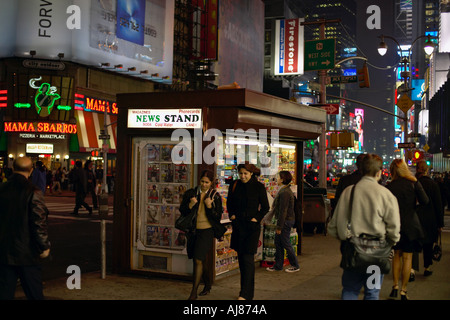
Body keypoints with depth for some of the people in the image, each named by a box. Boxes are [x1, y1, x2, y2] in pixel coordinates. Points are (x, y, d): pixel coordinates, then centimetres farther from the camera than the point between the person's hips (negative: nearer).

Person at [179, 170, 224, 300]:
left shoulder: (215, 196, -1)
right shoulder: (191, 193, 4)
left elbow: (218, 217, -2)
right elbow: (182, 211, 5)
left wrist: (209, 206, -18)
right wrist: (190, 205, -15)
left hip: (206, 230, -4)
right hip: (193, 230, 4)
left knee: (198, 260, -12)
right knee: (202, 260, 17)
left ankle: (194, 292, -5)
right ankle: (207, 284, 39)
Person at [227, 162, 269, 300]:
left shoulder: (259, 187, -5)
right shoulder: (234, 186, 5)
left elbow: (265, 207, 1)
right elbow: (229, 203, 19)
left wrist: (257, 218, -10)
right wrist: (231, 215, 4)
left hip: (252, 227, -4)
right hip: (238, 225, 4)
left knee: (248, 258, -11)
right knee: (241, 258, 9)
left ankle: (245, 294, -10)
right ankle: (248, 291, 20)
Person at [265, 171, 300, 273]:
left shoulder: (284, 192, -22)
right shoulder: (284, 190, 10)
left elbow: (283, 211, -22)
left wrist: (279, 226, -20)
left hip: (286, 221, -10)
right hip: (285, 220, 10)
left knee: (286, 244, 1)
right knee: (278, 242, 14)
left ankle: (295, 266, 13)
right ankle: (278, 265, 21)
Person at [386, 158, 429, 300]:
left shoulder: (389, 187, -3)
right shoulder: (413, 183, -6)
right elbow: (425, 201, -9)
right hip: (410, 224, -2)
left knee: (397, 255, 17)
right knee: (407, 257, 4)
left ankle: (395, 287, 16)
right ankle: (403, 290, 6)